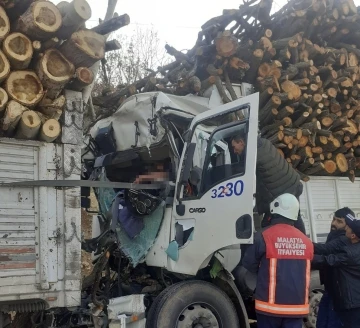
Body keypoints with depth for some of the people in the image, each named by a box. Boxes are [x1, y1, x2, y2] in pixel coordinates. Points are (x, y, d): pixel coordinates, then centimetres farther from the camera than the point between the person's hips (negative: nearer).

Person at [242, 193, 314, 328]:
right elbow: (304, 271, 11)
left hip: (271, 304, -3)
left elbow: (249, 264, -2)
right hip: (297, 305, 3)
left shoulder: (265, 236, -11)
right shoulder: (306, 241, 2)